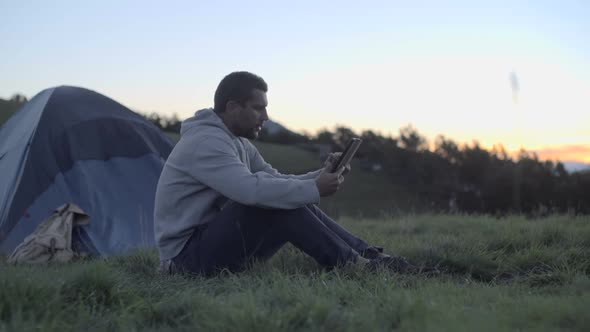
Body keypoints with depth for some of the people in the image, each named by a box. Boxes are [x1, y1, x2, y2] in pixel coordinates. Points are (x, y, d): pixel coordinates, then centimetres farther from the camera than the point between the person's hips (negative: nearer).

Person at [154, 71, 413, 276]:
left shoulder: (239, 144, 13)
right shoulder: (205, 142, -20)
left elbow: (279, 181, 9)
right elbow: (252, 189, -33)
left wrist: (320, 176, -8)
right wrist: (314, 189, -26)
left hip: (215, 242, 9)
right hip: (189, 255, -9)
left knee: (293, 202, 0)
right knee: (270, 199, -24)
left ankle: (367, 254, -2)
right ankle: (350, 263, -18)